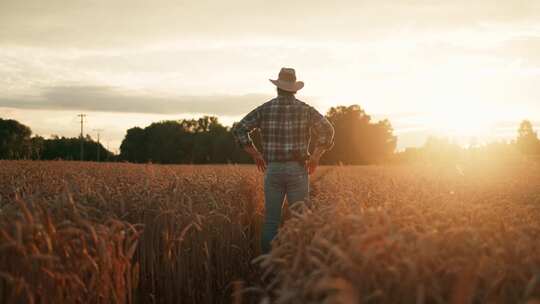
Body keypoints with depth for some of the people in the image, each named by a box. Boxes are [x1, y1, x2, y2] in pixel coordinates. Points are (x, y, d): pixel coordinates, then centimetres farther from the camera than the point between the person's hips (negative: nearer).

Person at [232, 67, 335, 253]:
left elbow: (239, 130, 0)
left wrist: (255, 155, 6)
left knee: (271, 219, 5)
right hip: (297, 169, -1)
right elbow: (327, 130, -10)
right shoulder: (305, 109, 0)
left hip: (273, 169, 1)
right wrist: (316, 156, -2)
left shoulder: (265, 109, 3)